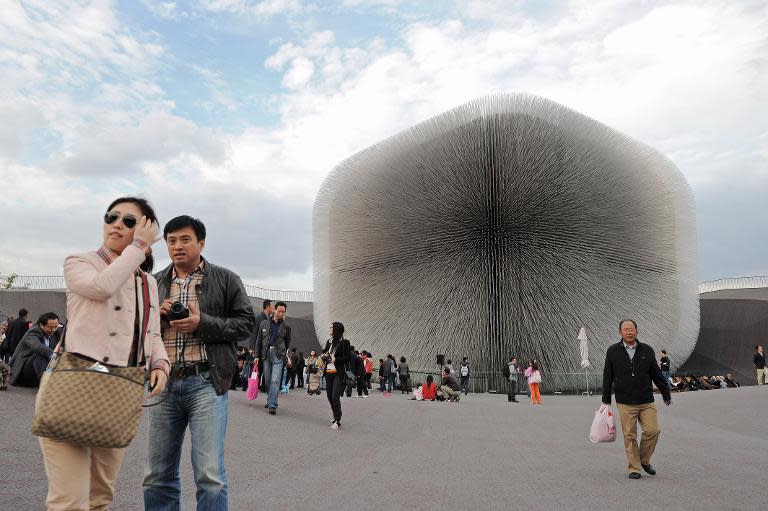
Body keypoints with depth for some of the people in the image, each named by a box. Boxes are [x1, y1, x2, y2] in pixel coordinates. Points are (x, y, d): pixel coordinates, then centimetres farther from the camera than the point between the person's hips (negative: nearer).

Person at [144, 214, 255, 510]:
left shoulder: (225, 280, 4)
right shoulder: (155, 284, 15)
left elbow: (245, 324, 0)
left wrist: (202, 323, -12)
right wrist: (155, 315, -3)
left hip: (206, 382, -4)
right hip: (166, 383, 4)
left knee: (210, 475, -9)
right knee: (158, 476, 11)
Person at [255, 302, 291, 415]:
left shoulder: (286, 326, 7)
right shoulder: (264, 323, 8)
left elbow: (287, 342, 18)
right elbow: (259, 340, 11)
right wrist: (257, 356, 6)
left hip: (278, 356, -2)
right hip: (266, 354, 2)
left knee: (275, 381, -12)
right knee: (267, 380, 7)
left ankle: (272, 405, -14)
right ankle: (270, 401, 23)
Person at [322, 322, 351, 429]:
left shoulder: (344, 343, -6)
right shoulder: (328, 342, 14)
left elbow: (347, 358, -9)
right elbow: (325, 353, 23)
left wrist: (335, 359, -19)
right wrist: (324, 356, 1)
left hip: (338, 374, -7)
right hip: (328, 373, 7)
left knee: (335, 397, -13)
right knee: (330, 396, 9)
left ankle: (337, 421, -7)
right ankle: (336, 417, 23)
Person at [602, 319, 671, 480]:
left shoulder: (647, 351, 5)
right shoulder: (613, 351, 1)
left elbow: (657, 375, 13)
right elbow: (607, 377, 5)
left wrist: (666, 394, 17)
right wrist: (606, 400, 5)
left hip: (646, 402, 2)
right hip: (625, 404, -1)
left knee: (653, 431, -5)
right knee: (629, 436, 1)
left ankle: (644, 460, 19)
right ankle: (634, 468, 13)